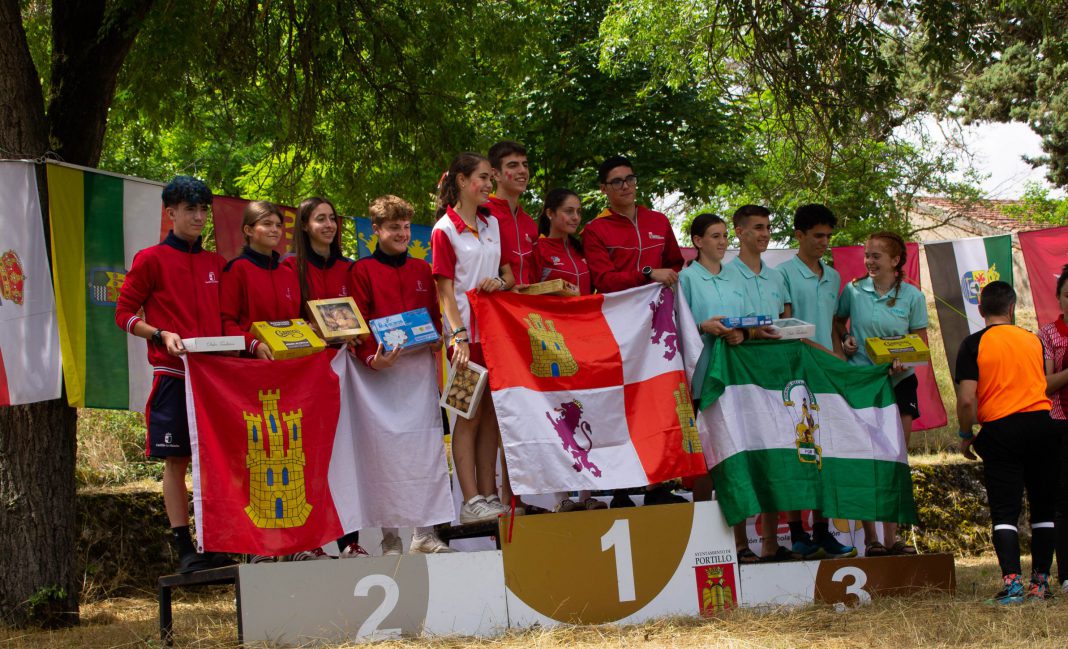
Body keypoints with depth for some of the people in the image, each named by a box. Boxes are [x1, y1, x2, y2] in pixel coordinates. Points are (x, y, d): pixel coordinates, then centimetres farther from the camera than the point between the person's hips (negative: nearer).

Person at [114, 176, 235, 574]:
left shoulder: (215, 264, 16)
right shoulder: (151, 260, 1)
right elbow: (124, 314, 1)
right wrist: (161, 335, -14)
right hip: (173, 373, -4)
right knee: (176, 459, -2)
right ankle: (184, 548, 2)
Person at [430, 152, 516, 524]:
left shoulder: (491, 224, 13)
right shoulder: (445, 230, -5)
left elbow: (509, 274, 17)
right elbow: (445, 290, -9)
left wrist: (499, 281, -7)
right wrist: (459, 336, -19)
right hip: (467, 330, -6)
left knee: (491, 413, 6)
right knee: (471, 415, -6)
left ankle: (489, 496, 10)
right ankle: (471, 502, -5)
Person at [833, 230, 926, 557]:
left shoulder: (912, 296, 1)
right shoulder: (853, 290, 2)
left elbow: (921, 343, 3)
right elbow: (837, 322, 17)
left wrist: (904, 361, -16)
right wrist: (841, 345, -2)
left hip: (900, 382, 1)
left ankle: (891, 535, 8)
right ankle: (870, 538, 0)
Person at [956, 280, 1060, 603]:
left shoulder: (973, 344, -4)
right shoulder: (1034, 339, 9)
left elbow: (966, 400, -11)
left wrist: (965, 436, 3)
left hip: (1000, 430, -3)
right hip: (1041, 423, 3)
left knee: (1004, 512, -1)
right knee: (1043, 508, 12)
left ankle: (1012, 582, -14)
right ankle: (1040, 582, 14)